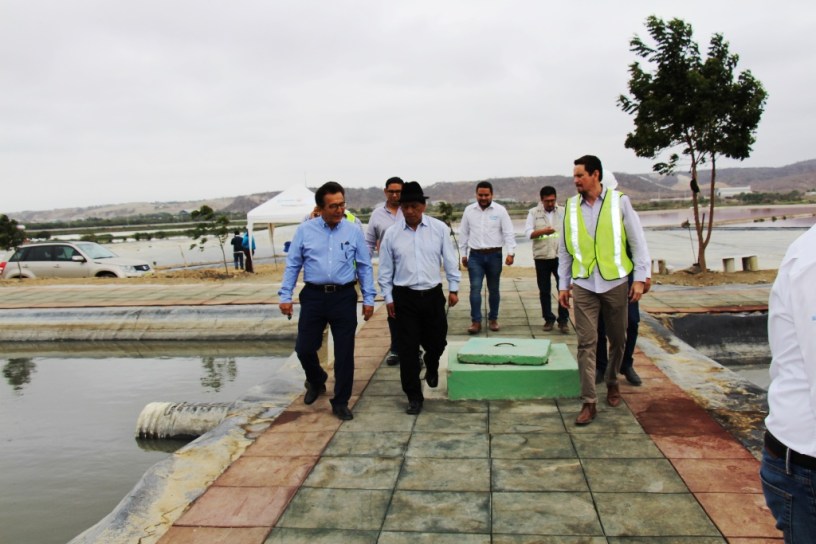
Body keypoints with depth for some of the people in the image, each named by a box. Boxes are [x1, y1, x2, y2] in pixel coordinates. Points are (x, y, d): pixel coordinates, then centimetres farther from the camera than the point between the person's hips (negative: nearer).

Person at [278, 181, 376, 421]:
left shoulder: (354, 231, 1)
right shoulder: (305, 230, 1)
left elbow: (364, 267, 4)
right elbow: (292, 264, 4)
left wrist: (368, 298, 1)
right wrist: (286, 296, 0)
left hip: (344, 296, 0)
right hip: (313, 296, 1)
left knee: (344, 352, 4)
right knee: (304, 348, 5)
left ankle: (341, 402, 20)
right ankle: (316, 381, 38)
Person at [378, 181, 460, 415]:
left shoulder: (439, 228, -4)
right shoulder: (391, 233, -3)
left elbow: (450, 260, 3)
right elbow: (385, 269, 3)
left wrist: (454, 288, 3)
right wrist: (388, 298, 2)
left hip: (433, 295, 1)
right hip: (404, 298, -1)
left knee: (437, 341, 14)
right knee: (408, 349, 1)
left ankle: (431, 367, 50)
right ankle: (414, 397, 16)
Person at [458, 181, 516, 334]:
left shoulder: (500, 210, -2)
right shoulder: (469, 210, 4)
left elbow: (508, 233, -4)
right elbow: (463, 233, 10)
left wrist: (511, 252, -14)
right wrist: (463, 254, 9)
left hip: (494, 255, -1)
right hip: (475, 255, 1)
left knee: (494, 289, 9)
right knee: (475, 288, -7)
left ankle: (493, 319, 23)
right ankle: (476, 321, -3)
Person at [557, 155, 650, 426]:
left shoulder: (619, 201, -2)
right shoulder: (571, 206, 4)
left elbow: (637, 241, 1)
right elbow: (565, 249, 9)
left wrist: (640, 278, -4)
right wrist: (563, 285, 8)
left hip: (615, 282, 0)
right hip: (583, 285, 1)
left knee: (617, 339, 13)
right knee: (586, 343, -2)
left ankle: (612, 383, 38)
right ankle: (589, 402, 3)